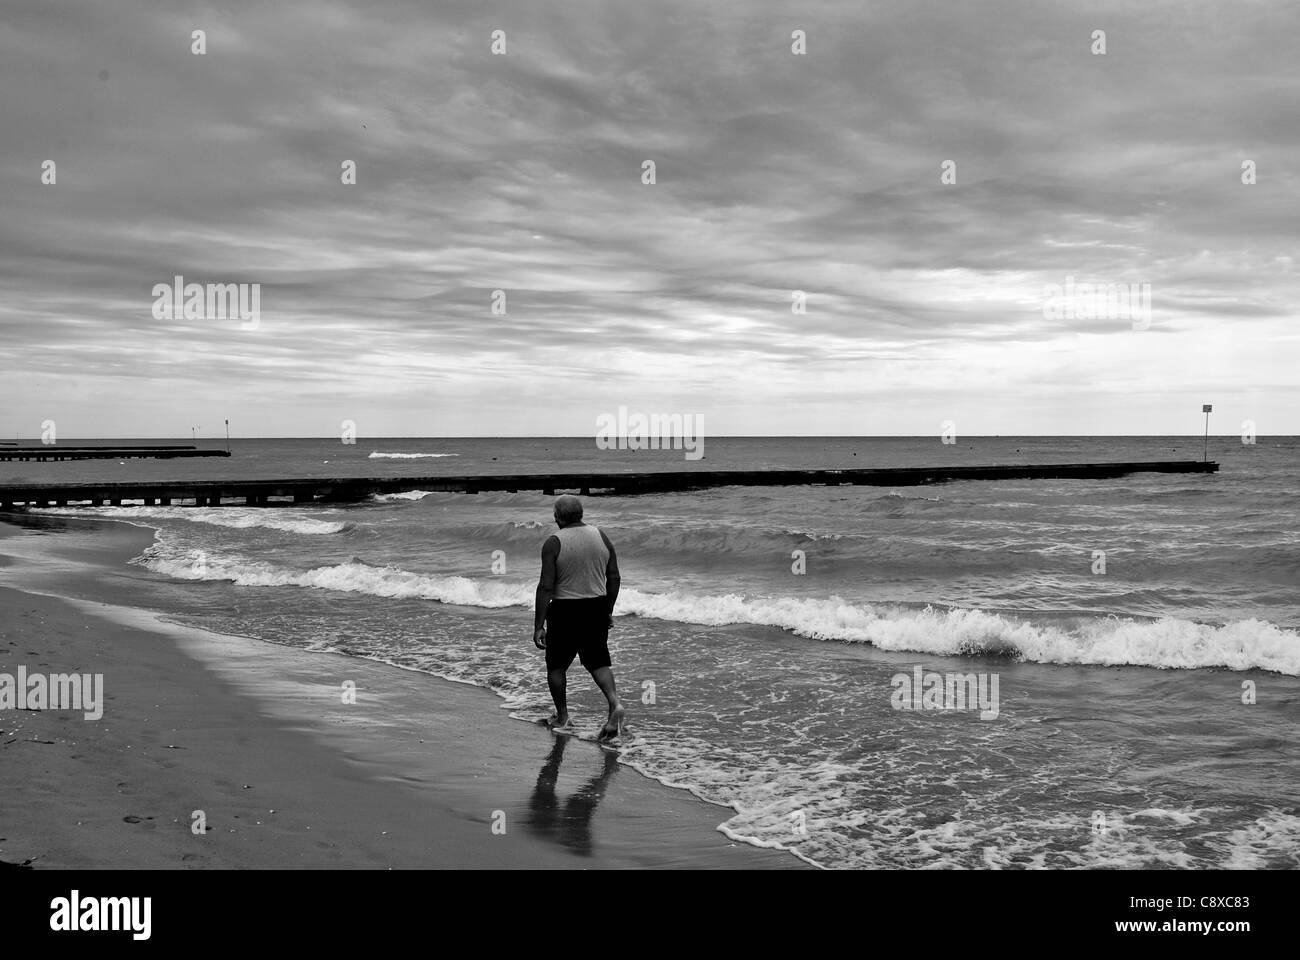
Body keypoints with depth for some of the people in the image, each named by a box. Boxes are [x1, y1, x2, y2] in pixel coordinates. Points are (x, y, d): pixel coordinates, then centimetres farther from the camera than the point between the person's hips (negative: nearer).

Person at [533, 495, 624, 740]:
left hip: (565, 610, -4)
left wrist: (538, 626, -11)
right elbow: (614, 578, 7)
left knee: (556, 665, 14)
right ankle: (615, 702, -9)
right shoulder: (600, 536, 2)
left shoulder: (554, 543, -12)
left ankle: (562, 717, 20)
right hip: (596, 608, 4)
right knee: (597, 661, 14)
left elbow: (546, 587, -15)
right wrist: (608, 611, 19)